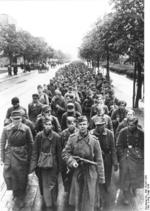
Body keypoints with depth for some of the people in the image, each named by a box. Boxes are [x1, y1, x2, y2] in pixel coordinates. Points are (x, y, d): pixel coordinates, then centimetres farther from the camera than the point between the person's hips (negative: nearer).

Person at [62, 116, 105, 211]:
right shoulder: (72, 138, -4)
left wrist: (101, 177, -3)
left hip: (91, 173, -2)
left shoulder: (94, 140, -8)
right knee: (77, 197, 13)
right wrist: (72, 161, -14)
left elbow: (99, 160, -4)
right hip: (77, 171, 2)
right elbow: (65, 153, 4)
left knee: (89, 198, 6)